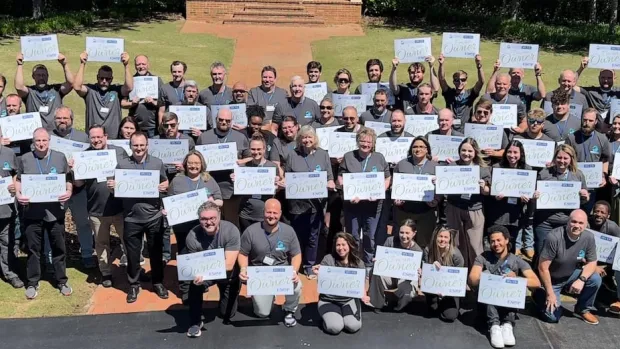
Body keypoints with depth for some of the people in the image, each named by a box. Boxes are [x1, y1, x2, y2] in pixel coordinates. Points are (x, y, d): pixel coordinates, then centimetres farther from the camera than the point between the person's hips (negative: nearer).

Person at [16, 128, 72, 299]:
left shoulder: (60, 157, 3)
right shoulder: (24, 159, 4)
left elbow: (69, 179, 8)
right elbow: (18, 180, 10)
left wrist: (69, 192, -10)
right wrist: (18, 194, -8)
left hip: (55, 211, 0)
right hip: (32, 212, 0)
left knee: (59, 248, 8)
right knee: (33, 248, 9)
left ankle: (62, 281, 21)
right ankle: (32, 283, 21)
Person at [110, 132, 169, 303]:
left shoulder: (157, 163, 5)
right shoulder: (122, 164, 2)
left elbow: (166, 182, 11)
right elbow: (116, 187, 6)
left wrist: (164, 187, -12)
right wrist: (112, 186, -17)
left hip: (154, 216, 1)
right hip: (131, 218, 0)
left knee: (156, 251, 11)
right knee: (133, 254, 9)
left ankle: (158, 282, 27)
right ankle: (134, 285, 25)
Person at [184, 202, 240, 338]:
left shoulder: (231, 230, -30)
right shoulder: (193, 236, -26)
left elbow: (229, 265, -32)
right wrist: (197, 274, -40)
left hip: (228, 274, 0)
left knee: (227, 314, 7)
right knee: (195, 284, -33)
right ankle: (195, 322, -10)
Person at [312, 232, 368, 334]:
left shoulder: (358, 263, 1)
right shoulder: (328, 259, -8)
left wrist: (363, 295, -15)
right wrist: (319, 274, -31)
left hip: (349, 299, 2)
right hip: (329, 300, -2)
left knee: (353, 326, -21)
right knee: (335, 327, -25)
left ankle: (344, 314, 14)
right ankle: (328, 316, 11)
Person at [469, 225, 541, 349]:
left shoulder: (517, 261, 0)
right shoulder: (483, 257, -1)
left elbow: (536, 283, -12)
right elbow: (472, 280, -15)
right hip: (488, 303, 0)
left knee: (511, 275, -24)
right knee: (486, 273, -25)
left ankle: (508, 324, -29)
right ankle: (494, 325, -34)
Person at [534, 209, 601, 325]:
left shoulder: (589, 237, -15)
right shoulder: (554, 237, -29)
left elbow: (592, 263, -5)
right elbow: (543, 268, -24)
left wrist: (582, 279, -26)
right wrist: (550, 293, -21)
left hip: (571, 276, 5)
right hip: (551, 280, -4)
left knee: (595, 279, -21)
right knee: (552, 316, -15)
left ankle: (583, 310, 5)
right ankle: (541, 295, 18)